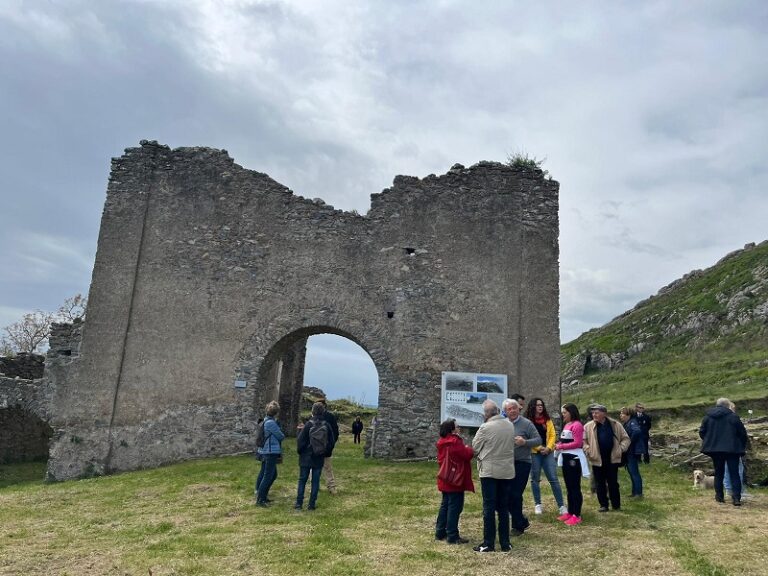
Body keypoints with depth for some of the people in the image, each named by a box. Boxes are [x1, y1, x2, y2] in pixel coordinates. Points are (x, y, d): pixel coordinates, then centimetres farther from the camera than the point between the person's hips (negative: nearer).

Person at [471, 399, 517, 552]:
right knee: (504, 507, 13)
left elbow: (475, 448, -4)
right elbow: (510, 445, 11)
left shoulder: (485, 427, -15)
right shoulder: (510, 425, 2)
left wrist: (480, 455, 16)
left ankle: (488, 543, 7)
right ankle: (505, 543, 18)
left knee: (489, 507, 3)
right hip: (507, 471, 5)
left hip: (489, 471, -5)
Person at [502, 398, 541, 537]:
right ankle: (522, 521, 28)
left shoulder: (526, 423, -7)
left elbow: (538, 440, -9)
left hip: (522, 463, -5)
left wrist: (524, 442, -24)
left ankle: (518, 526, 17)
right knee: (506, 494, 8)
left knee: (515, 495, -2)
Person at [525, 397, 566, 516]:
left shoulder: (548, 420, 10)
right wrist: (539, 448, -13)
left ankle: (561, 506, 4)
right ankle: (537, 505, 19)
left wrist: (548, 447, -9)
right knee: (535, 479, 8)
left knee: (553, 479, 0)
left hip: (547, 452, 3)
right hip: (534, 453, -2)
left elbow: (552, 435, 6)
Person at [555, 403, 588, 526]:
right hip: (566, 458, 9)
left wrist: (561, 446, -14)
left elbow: (577, 443, -19)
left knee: (575, 487, -3)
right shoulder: (566, 425, 13)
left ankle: (577, 515, 3)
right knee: (569, 487, 15)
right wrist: (559, 445, 1)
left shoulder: (577, 425, -13)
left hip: (574, 458, -9)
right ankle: (570, 512, 23)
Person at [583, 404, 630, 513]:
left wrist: (621, 449, -4)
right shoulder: (588, 427, -2)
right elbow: (583, 441, 2)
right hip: (597, 459, 0)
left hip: (612, 459, 0)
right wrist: (588, 451, -9)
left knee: (613, 483, 8)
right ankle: (603, 505, 17)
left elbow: (625, 438, 9)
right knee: (600, 484, 6)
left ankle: (616, 505, 20)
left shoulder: (615, 425, 1)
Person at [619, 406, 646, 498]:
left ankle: (638, 493, 2)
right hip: (629, 452, 10)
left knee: (634, 472, -5)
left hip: (633, 451, -10)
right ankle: (635, 492, 25)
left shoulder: (632, 422, -16)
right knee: (631, 471, 16)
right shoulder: (626, 424, 13)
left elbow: (637, 431, -35)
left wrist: (630, 441, -25)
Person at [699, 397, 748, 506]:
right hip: (732, 449, -3)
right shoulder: (733, 417, -6)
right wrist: (742, 447, 10)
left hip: (714, 449, 3)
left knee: (718, 473, 13)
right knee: (734, 474, 2)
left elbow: (701, 432, 6)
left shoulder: (708, 417, 4)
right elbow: (742, 433, -3)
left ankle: (719, 496, 15)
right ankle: (736, 498, -6)